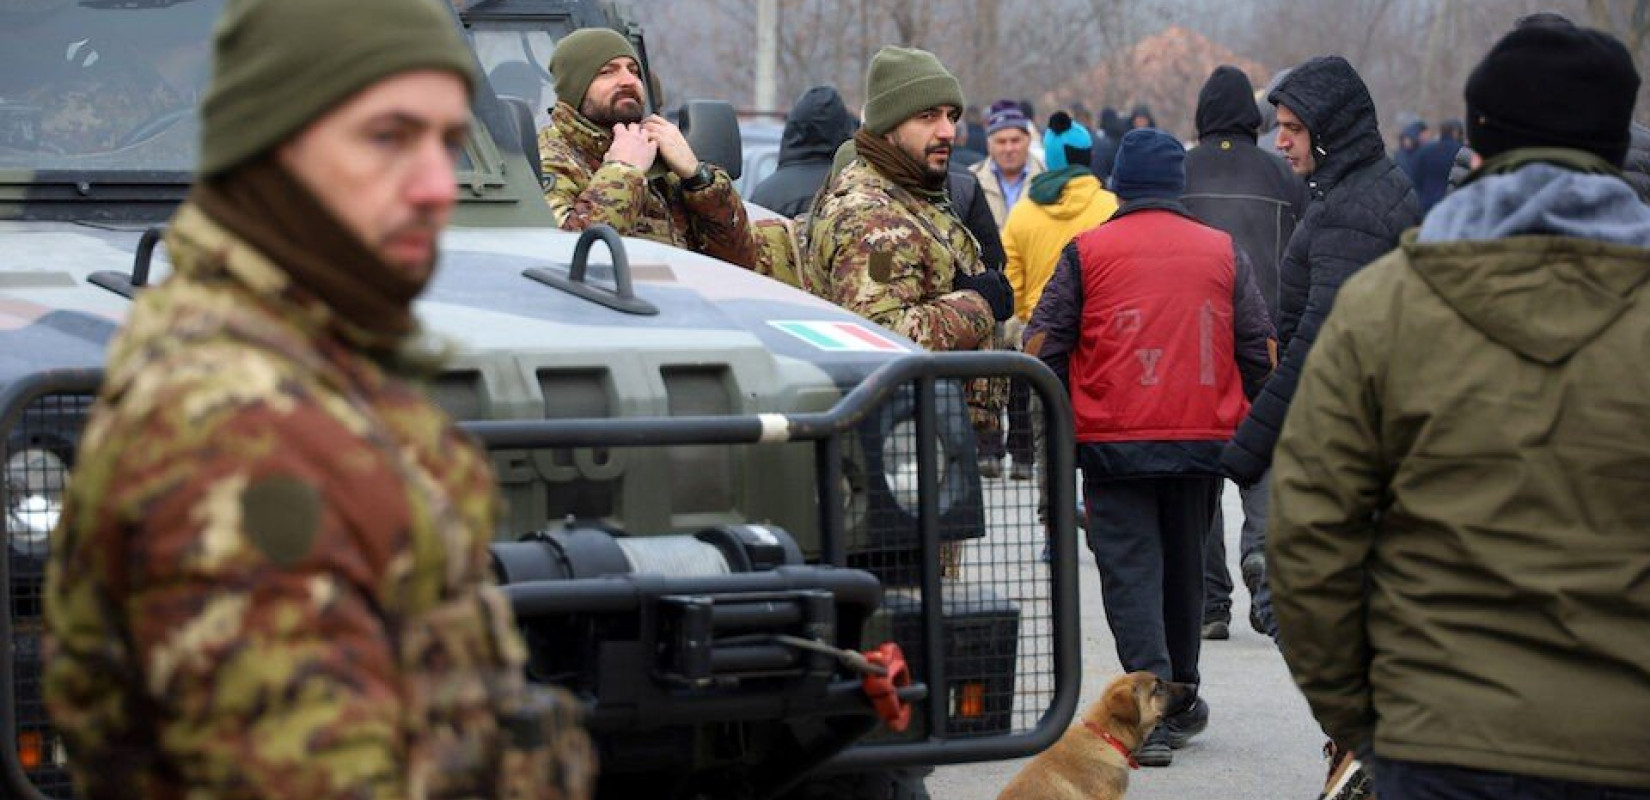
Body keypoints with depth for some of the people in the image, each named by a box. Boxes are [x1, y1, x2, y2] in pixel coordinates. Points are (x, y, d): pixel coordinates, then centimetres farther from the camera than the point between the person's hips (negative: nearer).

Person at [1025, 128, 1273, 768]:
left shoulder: (1086, 251, -1)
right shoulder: (1222, 251, 7)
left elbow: (1043, 347, -2)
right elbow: (1260, 349, 8)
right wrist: (1251, 428, 20)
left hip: (1115, 442, -3)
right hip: (1204, 441, 3)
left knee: (1130, 570, -1)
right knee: (1184, 565, 18)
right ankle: (1181, 702, 31)